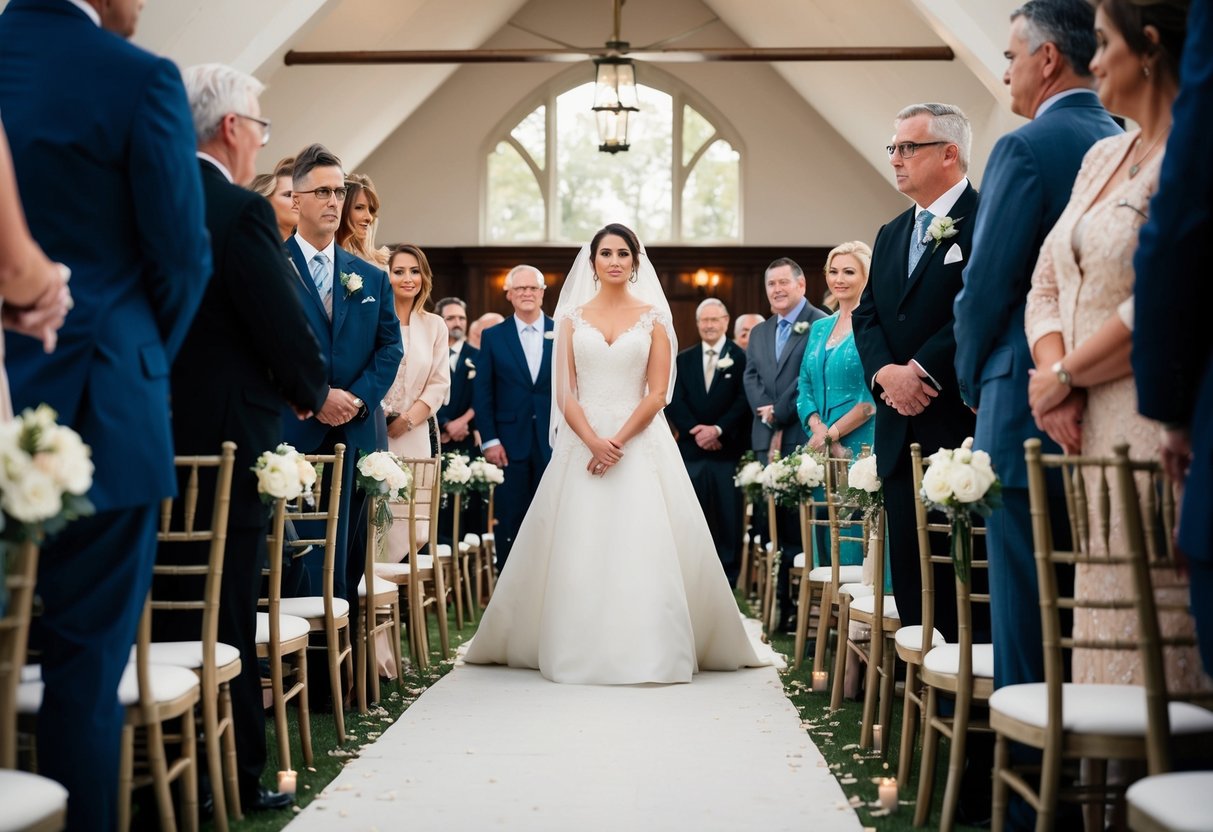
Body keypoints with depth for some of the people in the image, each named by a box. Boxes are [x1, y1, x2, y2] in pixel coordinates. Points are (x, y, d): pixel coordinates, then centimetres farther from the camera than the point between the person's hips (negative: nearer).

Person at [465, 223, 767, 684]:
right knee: (580, 550, -1)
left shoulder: (653, 318, 5)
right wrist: (593, 441, -13)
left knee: (643, 546, -7)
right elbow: (565, 392, 2)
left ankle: (647, 653, -1)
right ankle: (580, 652, 7)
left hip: (640, 442, -1)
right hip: (583, 443, 2)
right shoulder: (574, 318, 9)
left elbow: (657, 393, -2)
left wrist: (619, 441, -13)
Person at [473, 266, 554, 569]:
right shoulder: (493, 337, 6)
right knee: (510, 524, 2)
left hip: (554, 442, 0)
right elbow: (482, 393, 4)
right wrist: (489, 440, -5)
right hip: (510, 443, 0)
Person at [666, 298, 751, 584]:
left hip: (728, 450, -3)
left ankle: (728, 578, 7)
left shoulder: (741, 358, 1)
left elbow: (744, 402, -5)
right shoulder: (683, 360, 13)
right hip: (691, 450, 3)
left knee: (729, 517, -1)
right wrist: (696, 431, -10)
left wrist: (718, 429, -14)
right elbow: (674, 402, 5)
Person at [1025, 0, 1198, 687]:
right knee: (1103, 638, 9)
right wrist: (1054, 378, -2)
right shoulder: (1103, 157, 18)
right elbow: (1049, 283, 15)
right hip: (1095, 435, 8)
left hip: (1159, 430, -8)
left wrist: (1065, 376, -7)